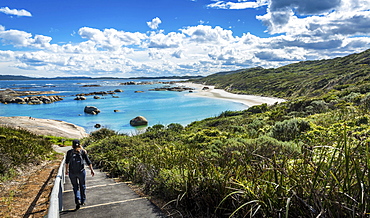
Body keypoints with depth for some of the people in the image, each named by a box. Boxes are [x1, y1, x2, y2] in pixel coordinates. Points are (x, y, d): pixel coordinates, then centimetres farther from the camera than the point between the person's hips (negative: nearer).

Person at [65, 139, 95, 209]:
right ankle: (82, 201, 25)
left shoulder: (69, 152, 4)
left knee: (75, 187, 14)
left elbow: (67, 162, 16)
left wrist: (66, 170, 30)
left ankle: (78, 200, -6)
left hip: (72, 173, 1)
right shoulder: (83, 151, 0)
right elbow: (88, 161, -3)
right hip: (81, 172, -1)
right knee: (82, 186, 17)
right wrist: (92, 170, 1)